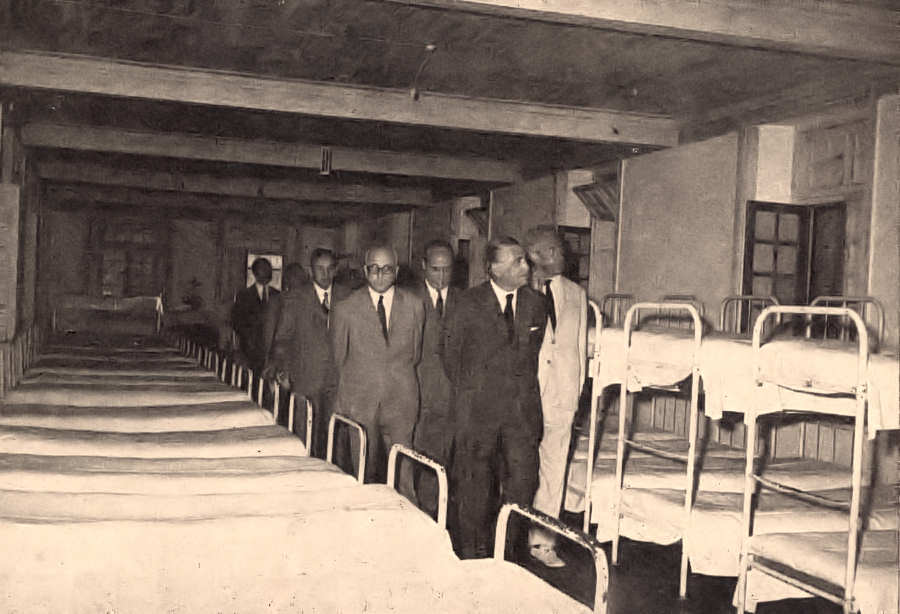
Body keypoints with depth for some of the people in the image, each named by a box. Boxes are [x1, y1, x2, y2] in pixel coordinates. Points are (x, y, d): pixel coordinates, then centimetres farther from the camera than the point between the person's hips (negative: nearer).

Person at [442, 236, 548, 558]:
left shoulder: (535, 304, 7)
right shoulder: (469, 303, -3)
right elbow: (451, 351, 7)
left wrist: (523, 390, 13)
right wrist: (467, 390, 9)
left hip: (522, 409, 3)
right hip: (478, 409, -2)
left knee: (523, 480, 0)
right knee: (474, 484, 5)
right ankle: (473, 555, 18)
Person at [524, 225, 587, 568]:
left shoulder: (576, 295, 12)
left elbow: (580, 346, 14)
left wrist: (577, 389, 10)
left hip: (561, 394, 3)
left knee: (554, 469, 5)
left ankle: (542, 541, 14)